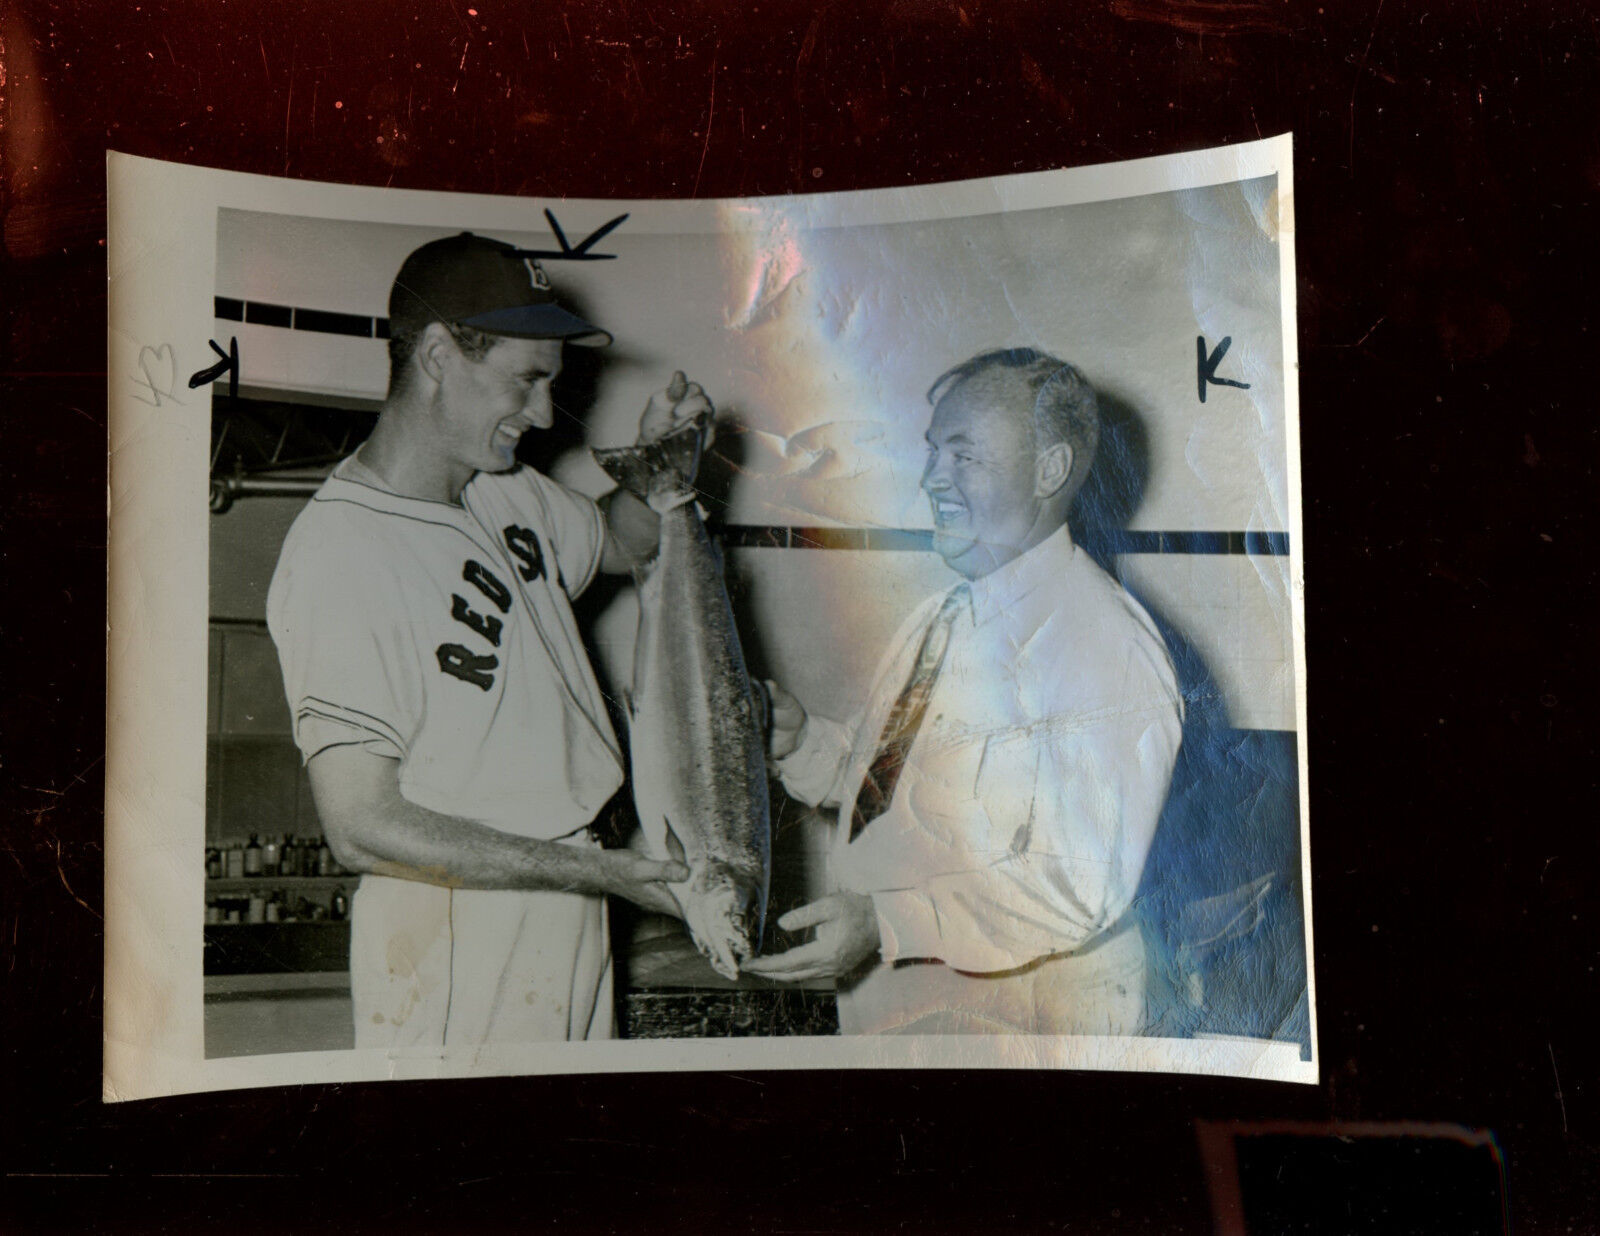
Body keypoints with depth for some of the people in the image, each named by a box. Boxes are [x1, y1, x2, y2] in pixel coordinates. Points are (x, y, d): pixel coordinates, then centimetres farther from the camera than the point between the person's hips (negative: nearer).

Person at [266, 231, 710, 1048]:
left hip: (567, 921, 8)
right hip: (454, 942, -8)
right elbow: (363, 829, -23)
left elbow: (622, 541, 28)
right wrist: (595, 870, -21)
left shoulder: (508, 494, 5)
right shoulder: (339, 553, -20)